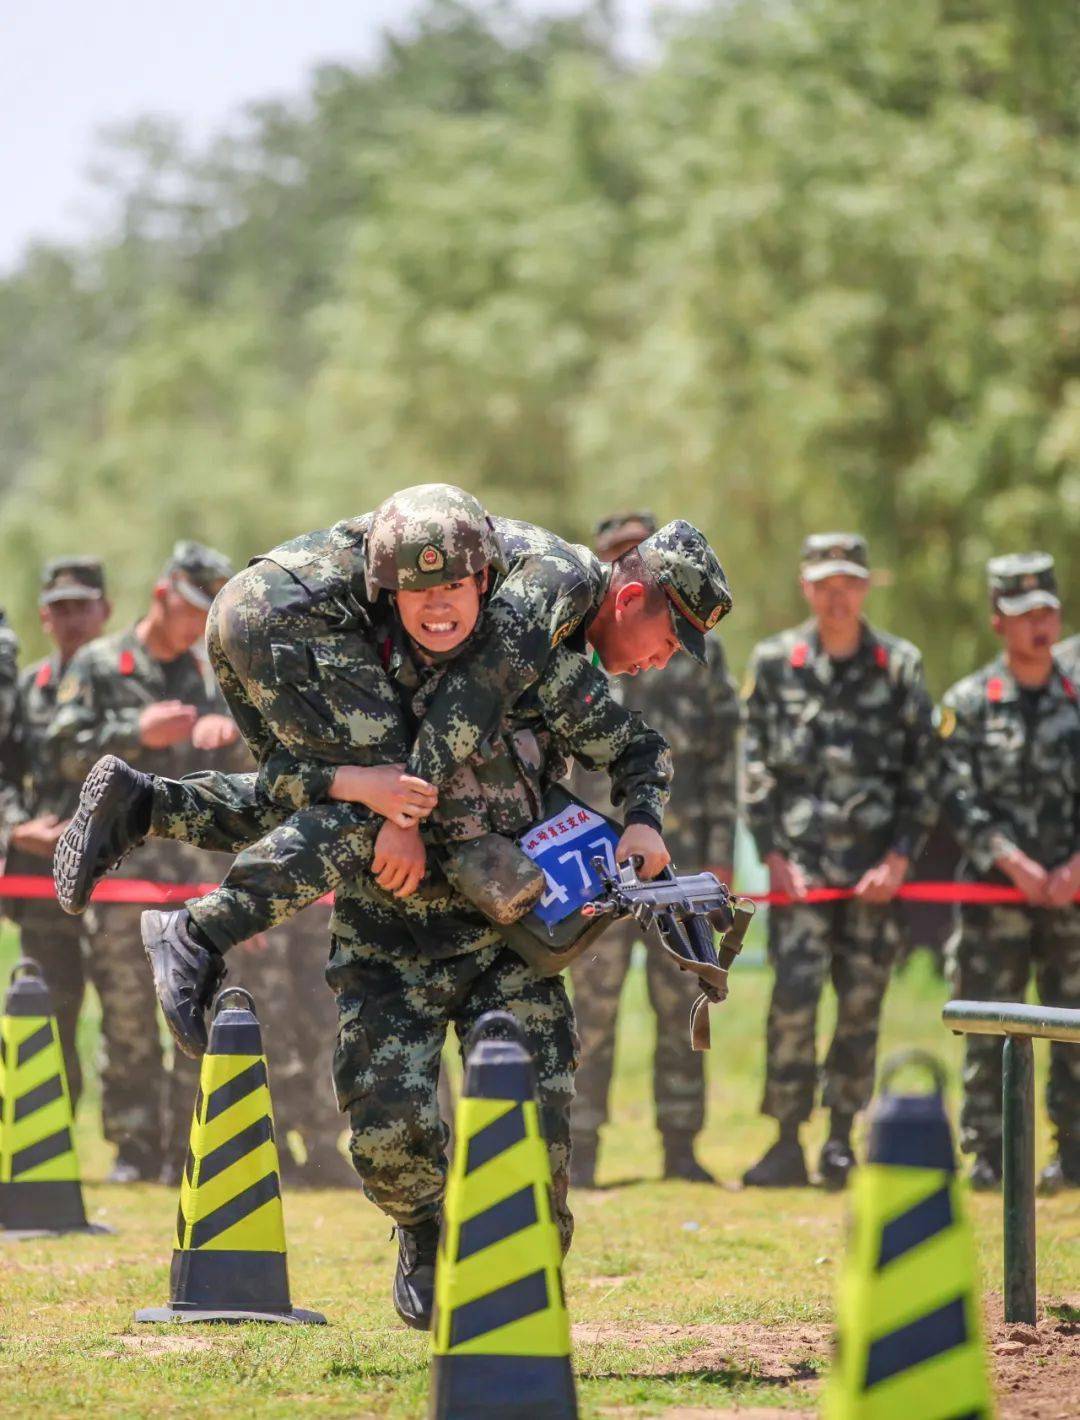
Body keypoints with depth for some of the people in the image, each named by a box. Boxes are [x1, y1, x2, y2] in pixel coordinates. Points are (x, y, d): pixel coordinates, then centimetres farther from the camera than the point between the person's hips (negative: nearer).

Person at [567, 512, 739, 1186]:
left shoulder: (699, 651, 10)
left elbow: (723, 760, 9)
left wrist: (721, 854, 3)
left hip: (680, 856, 2)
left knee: (682, 1007, 4)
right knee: (594, 1006, -3)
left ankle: (681, 1146, 10)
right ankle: (581, 1149, 2)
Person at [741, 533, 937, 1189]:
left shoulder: (901, 666, 6)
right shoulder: (775, 663, 5)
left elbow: (923, 772, 6)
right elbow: (755, 766, 4)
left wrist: (899, 858, -3)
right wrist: (775, 856, -4)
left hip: (877, 866, 1)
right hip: (800, 860, -1)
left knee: (862, 1006, 3)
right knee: (793, 998, -10)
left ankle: (842, 1140, 13)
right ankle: (788, 1143, -6)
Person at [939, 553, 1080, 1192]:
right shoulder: (969, 703, 3)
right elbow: (960, 798, -3)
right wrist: (1013, 861, -13)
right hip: (994, 887, -2)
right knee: (989, 1027, -2)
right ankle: (987, 1152, 4)